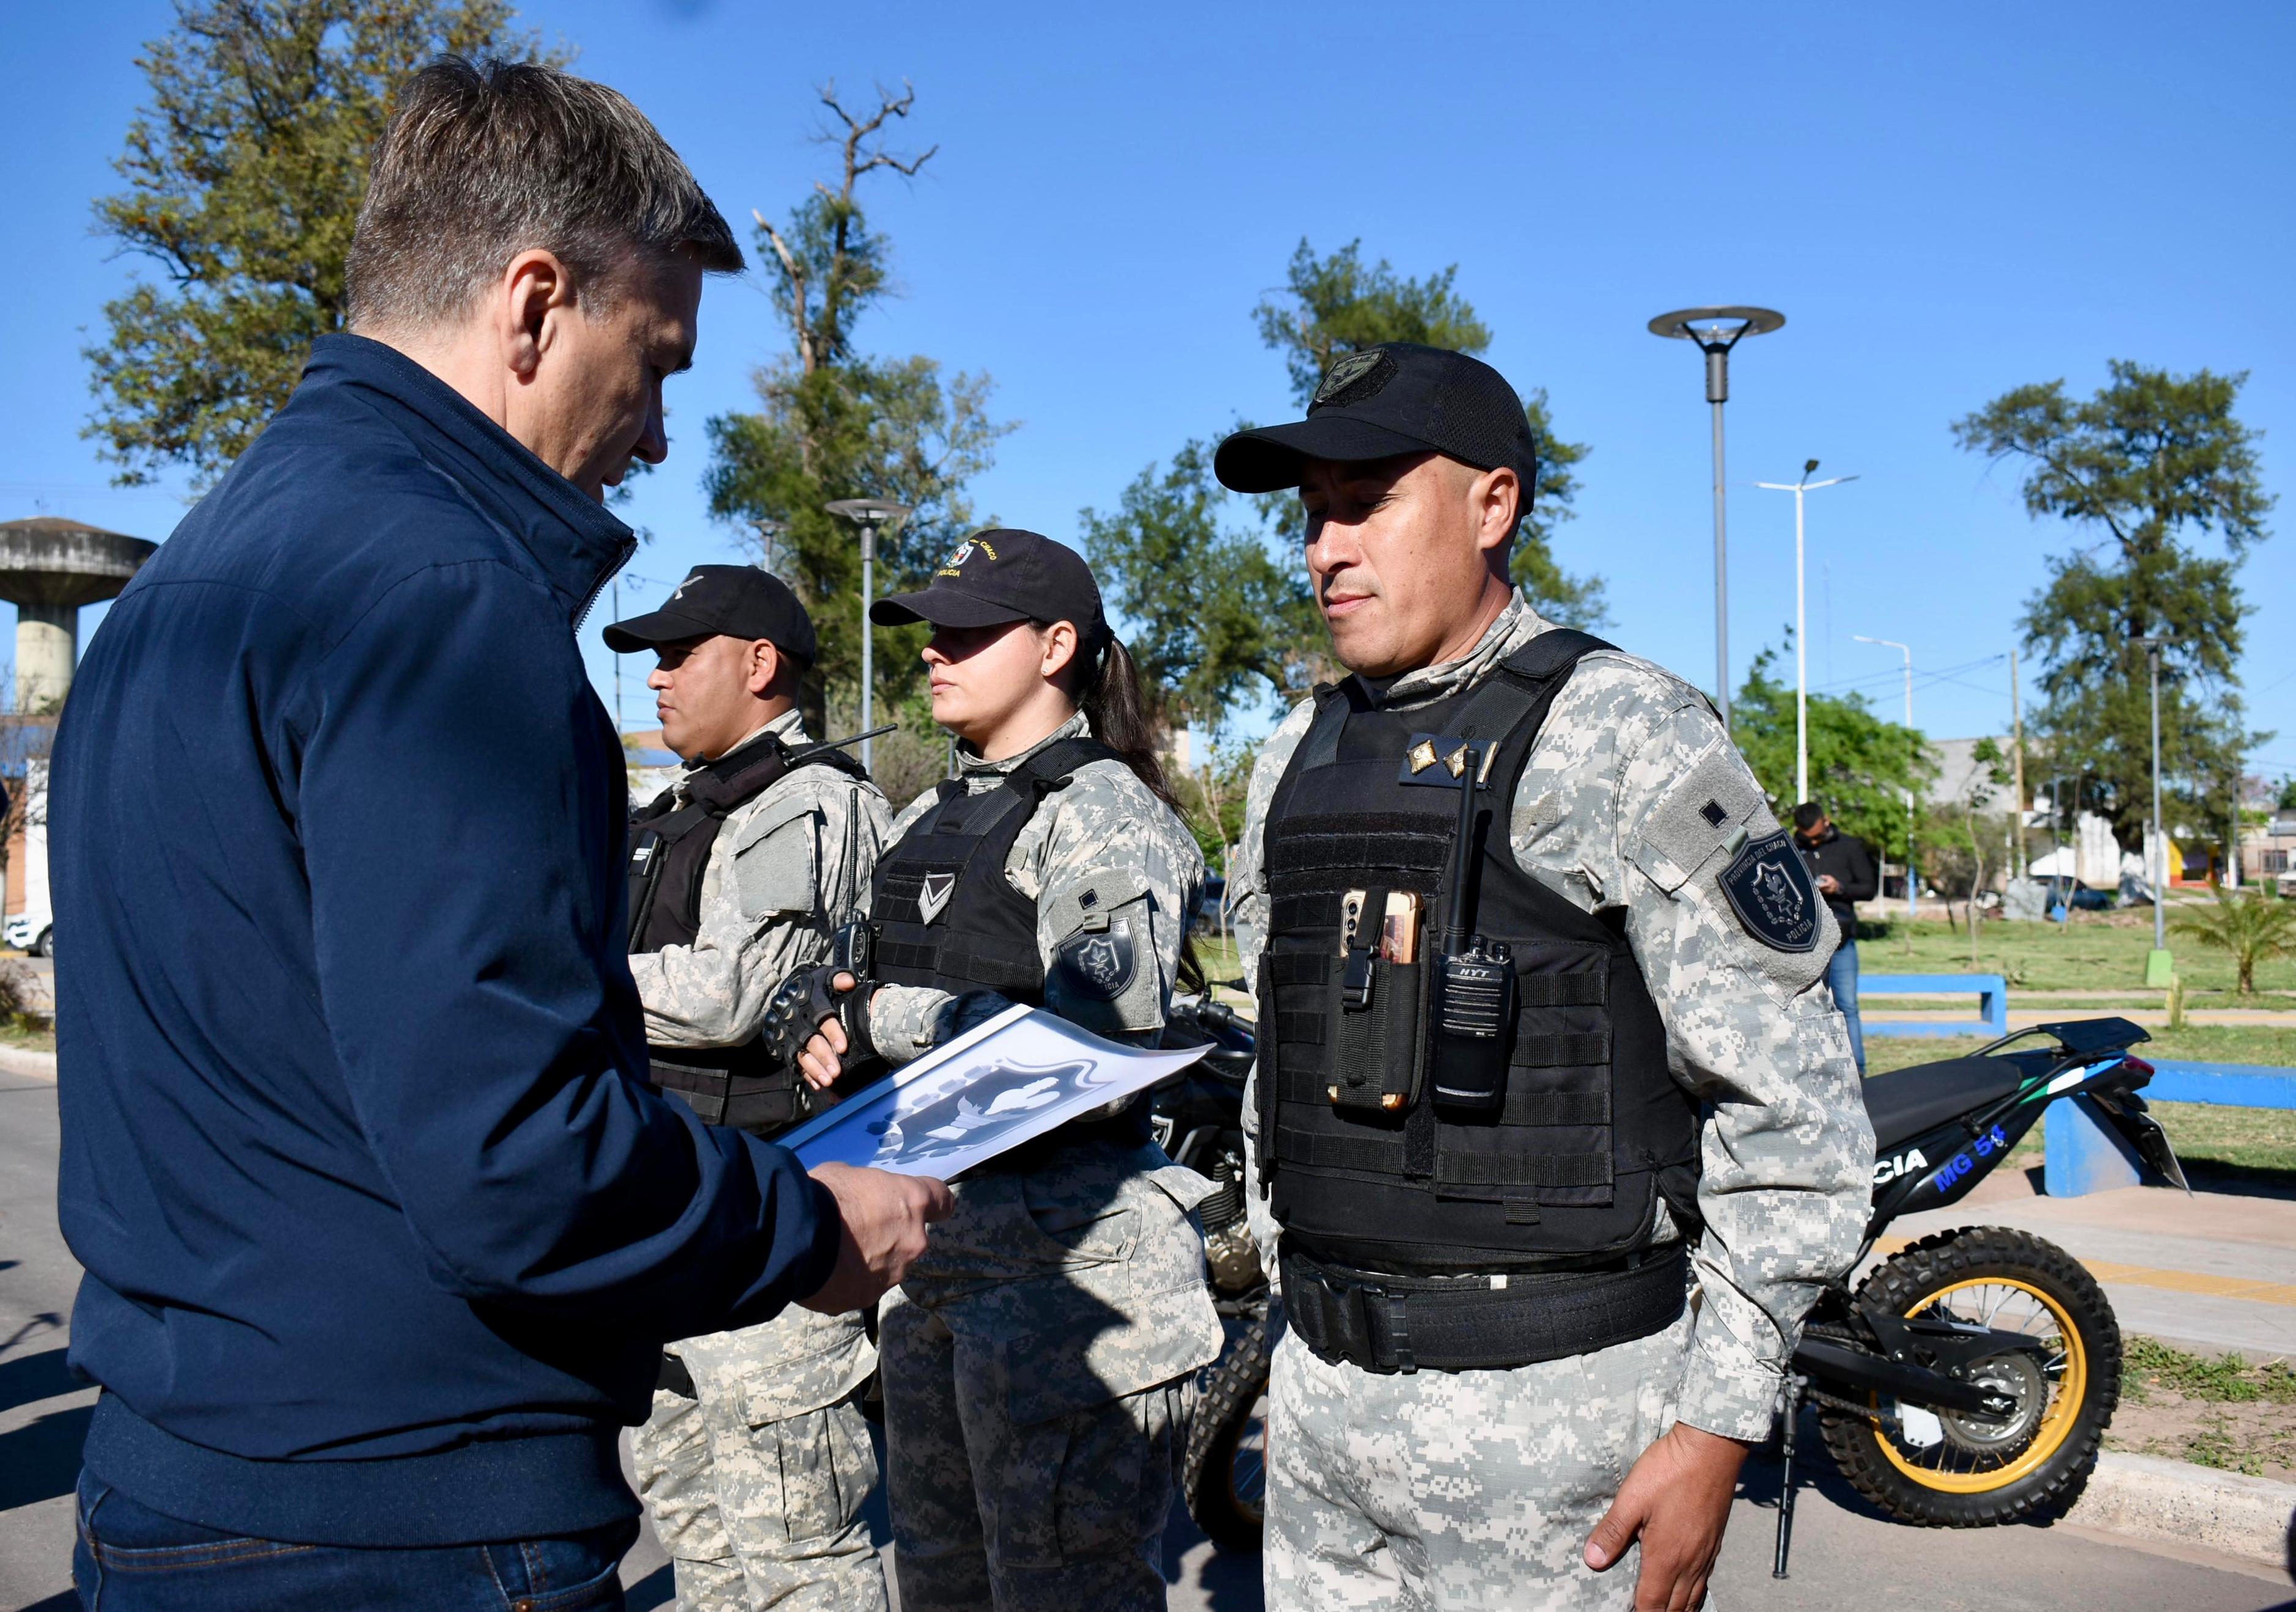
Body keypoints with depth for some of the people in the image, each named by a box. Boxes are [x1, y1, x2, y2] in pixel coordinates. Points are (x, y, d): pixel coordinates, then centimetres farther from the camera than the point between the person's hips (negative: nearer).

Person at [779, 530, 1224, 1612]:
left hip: (1063, 1257, -9)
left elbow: (1101, 1038, -22)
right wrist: (822, 1016, 0)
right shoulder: (926, 821, 16)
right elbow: (861, 988, 24)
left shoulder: (1106, 816, -10)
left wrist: (886, 1020, -15)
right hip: (927, 1236, 9)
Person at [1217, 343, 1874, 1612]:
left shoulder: (1624, 735, -9)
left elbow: (1792, 1103, -11)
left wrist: (1717, 1428, -13)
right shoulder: (1298, 757, 11)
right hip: (1322, 1385, 6)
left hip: (1544, 1398, -6)